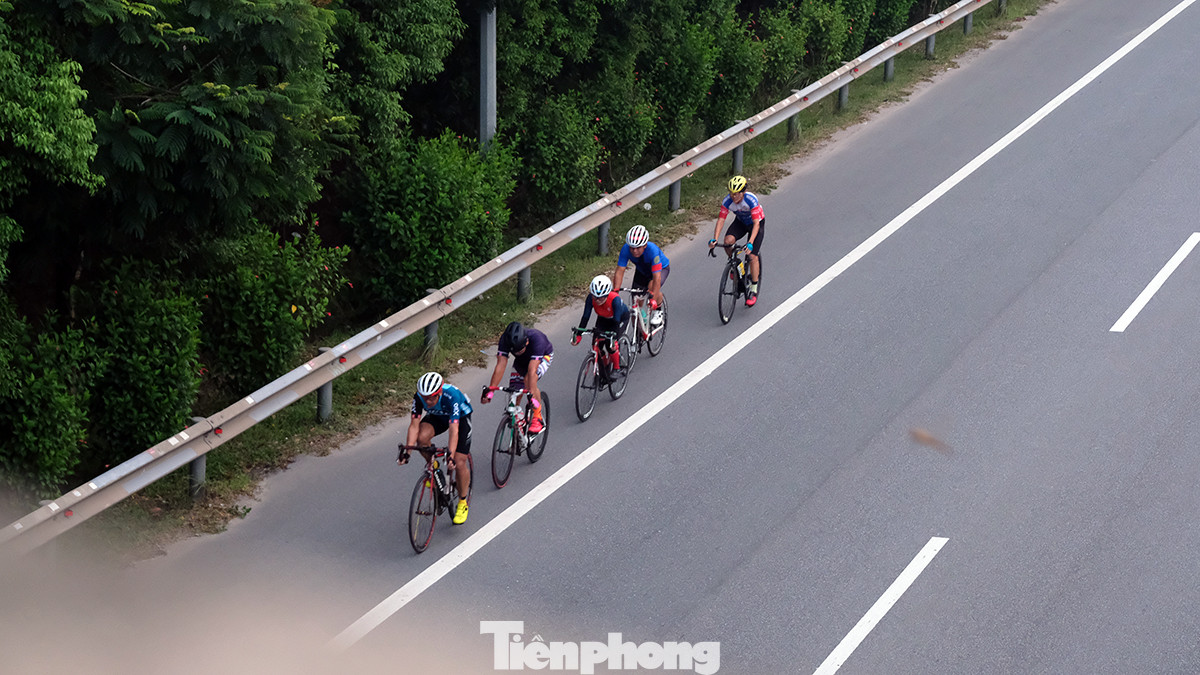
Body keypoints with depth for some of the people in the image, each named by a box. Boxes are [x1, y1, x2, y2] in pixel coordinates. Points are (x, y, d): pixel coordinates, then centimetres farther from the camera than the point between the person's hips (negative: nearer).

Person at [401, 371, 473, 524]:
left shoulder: (451, 396, -40)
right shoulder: (419, 397, -29)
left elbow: (454, 430, -44)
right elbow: (414, 425, -25)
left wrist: (451, 455, -52)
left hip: (460, 417, -4)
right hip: (438, 417, 4)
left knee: (459, 463, -12)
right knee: (422, 437, -29)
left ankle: (463, 503, 9)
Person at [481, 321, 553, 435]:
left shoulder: (536, 339, -43)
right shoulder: (505, 339, -33)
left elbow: (532, 370, -49)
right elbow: (500, 365, -37)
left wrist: (532, 395, -56)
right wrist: (490, 390, -46)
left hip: (544, 356, -5)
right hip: (522, 360, 5)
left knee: (529, 380, -31)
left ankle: (538, 419, -18)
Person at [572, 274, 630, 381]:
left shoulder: (615, 299, -41)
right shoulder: (591, 298, -30)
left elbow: (616, 321, -41)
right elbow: (586, 317, -26)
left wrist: (614, 338, -49)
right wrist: (578, 334, -33)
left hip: (621, 318, -4)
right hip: (603, 319, 4)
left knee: (610, 344, -21)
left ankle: (617, 369, 1)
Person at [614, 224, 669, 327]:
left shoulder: (652, 250, -41)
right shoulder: (626, 249, -31)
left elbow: (656, 277, -44)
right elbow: (619, 272, -29)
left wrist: (653, 299, -50)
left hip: (661, 268, -4)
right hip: (642, 271, 4)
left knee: (652, 286, -34)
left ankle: (658, 311, -6)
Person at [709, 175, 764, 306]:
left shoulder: (751, 200, -36)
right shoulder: (728, 200, -26)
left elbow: (756, 223, -37)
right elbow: (721, 219, -25)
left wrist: (750, 243, -48)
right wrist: (714, 239, -39)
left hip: (756, 223, -4)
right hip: (741, 222, 4)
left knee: (753, 256, -14)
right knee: (728, 241, -26)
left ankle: (754, 290, -2)